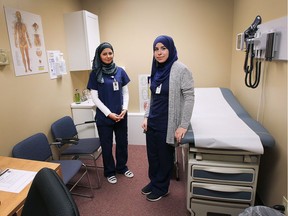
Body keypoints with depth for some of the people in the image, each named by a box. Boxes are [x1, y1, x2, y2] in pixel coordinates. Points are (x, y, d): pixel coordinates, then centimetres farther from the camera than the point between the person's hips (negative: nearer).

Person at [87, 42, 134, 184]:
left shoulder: (120, 71, 3)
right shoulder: (95, 74, -5)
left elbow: (125, 92, 6)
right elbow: (95, 97, -7)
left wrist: (125, 109, -8)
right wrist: (109, 113, -14)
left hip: (121, 115, 3)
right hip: (104, 117, -3)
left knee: (122, 142, 15)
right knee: (106, 145, 11)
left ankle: (122, 167, 38)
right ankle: (110, 172, 32)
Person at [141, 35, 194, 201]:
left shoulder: (181, 69, -14)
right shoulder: (156, 70, 8)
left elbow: (189, 97, -16)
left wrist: (183, 125, -18)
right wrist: (147, 116, 10)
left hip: (167, 124, -6)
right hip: (152, 122, 7)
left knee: (165, 157, 12)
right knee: (152, 155, 18)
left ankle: (161, 188, 34)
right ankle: (153, 182, 42)